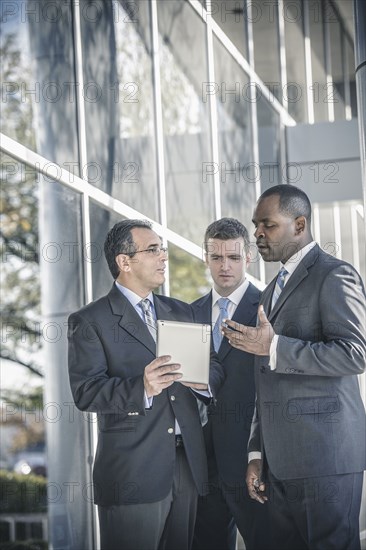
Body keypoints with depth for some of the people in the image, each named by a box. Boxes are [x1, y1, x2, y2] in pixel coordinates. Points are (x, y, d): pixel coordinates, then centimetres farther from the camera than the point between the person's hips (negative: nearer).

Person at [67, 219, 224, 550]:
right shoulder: (90, 322, -3)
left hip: (188, 465, 5)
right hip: (133, 471, -5)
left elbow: (215, 370, 12)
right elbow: (85, 391, -14)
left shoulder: (181, 312, 17)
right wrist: (141, 389, -30)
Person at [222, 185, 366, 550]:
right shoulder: (274, 290, 22)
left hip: (325, 454, -8)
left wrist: (274, 347, -20)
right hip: (280, 461, 8)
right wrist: (257, 453, 18)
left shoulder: (334, 275, -5)